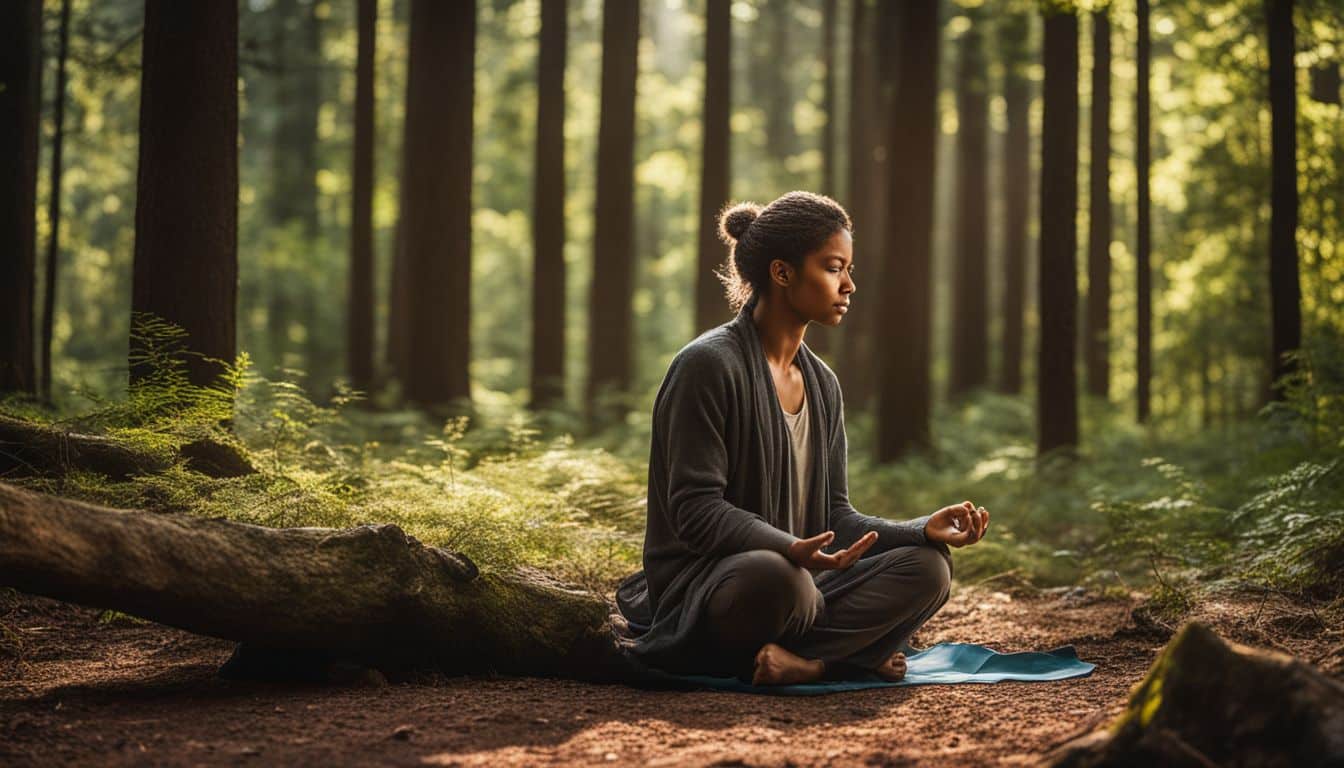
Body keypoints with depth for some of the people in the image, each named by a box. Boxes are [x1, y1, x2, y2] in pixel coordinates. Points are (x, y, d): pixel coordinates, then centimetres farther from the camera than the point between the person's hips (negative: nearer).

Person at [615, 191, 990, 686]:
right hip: (703, 586, -8)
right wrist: (790, 549, -34)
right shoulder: (709, 365, -11)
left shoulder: (822, 384, 14)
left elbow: (835, 516, 11)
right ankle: (848, 649, -14)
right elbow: (696, 508, -18)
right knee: (774, 575, -41)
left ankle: (803, 660, -27)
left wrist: (924, 530, -6)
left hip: (801, 577, 8)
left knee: (928, 566, -14)